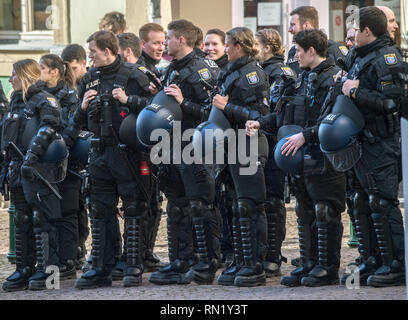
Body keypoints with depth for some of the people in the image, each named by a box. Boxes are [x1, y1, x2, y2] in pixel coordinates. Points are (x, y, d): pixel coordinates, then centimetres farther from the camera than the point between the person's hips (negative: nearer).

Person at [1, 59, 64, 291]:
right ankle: (24, 270, 14)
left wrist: (32, 155, -26)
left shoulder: (45, 100, -5)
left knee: (42, 219, -8)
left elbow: (47, 129, -18)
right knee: (22, 220, 10)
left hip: (39, 168, -9)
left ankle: (46, 270, -6)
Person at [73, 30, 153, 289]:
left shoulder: (133, 76, -4)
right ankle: (101, 270, 11)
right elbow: (80, 123, 21)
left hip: (128, 152, -6)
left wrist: (129, 100, -18)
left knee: (134, 209, -2)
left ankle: (134, 267, 3)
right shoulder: (91, 79, 14)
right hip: (101, 151, 6)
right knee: (101, 211, 7)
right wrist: (84, 107, 0)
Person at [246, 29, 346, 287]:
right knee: (305, 214, 12)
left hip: (324, 159, -9)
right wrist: (261, 124, 11)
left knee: (326, 213, -4)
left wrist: (305, 135, -24)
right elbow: (287, 114, 23)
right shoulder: (305, 78, 18)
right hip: (302, 158, 9)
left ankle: (328, 268, 1)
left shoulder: (333, 77, -11)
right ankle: (309, 265, 19)